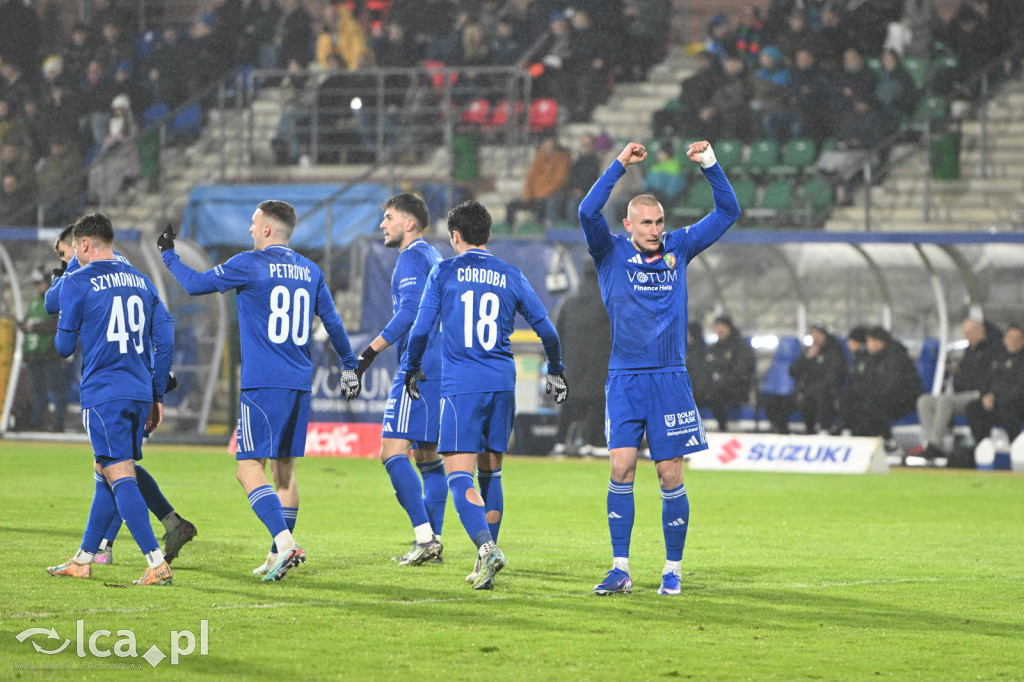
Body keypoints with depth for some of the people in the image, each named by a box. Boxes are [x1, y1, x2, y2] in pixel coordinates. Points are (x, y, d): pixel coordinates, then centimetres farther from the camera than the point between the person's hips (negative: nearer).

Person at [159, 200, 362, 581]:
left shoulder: (249, 265, -6)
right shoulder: (309, 271, 12)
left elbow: (195, 285, 4)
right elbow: (332, 321, 19)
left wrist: (169, 255, 20)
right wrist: (349, 365, 31)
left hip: (263, 384, -7)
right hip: (300, 384, 7)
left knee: (250, 469, -8)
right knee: (284, 468, 15)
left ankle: (285, 543, -24)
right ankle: (281, 555, 17)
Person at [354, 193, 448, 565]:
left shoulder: (412, 257, -8)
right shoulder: (433, 258, 21)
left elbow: (410, 311, -19)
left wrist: (370, 351, -19)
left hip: (419, 369, -10)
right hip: (441, 368, 10)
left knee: (393, 451, -13)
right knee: (427, 456, 12)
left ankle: (425, 536, -20)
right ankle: (432, 542, 11)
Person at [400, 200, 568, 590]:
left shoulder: (443, 273, 1)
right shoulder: (510, 277, 9)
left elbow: (421, 327, 1)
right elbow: (545, 326, 14)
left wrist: (412, 368, 18)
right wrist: (556, 370, 29)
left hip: (460, 385, -4)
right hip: (502, 383, 4)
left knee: (459, 474, -7)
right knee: (490, 473, 15)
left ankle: (486, 546, -28)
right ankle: (487, 563, 16)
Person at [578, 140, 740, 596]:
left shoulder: (678, 249, 9)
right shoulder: (612, 253, 2)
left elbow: (727, 212, 10)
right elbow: (587, 212, -15)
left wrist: (710, 165, -3)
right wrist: (620, 166, -18)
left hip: (670, 378, 1)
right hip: (625, 378, -1)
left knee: (671, 476, 0)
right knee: (621, 467, -10)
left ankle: (673, 571, 9)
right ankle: (620, 570, -4)